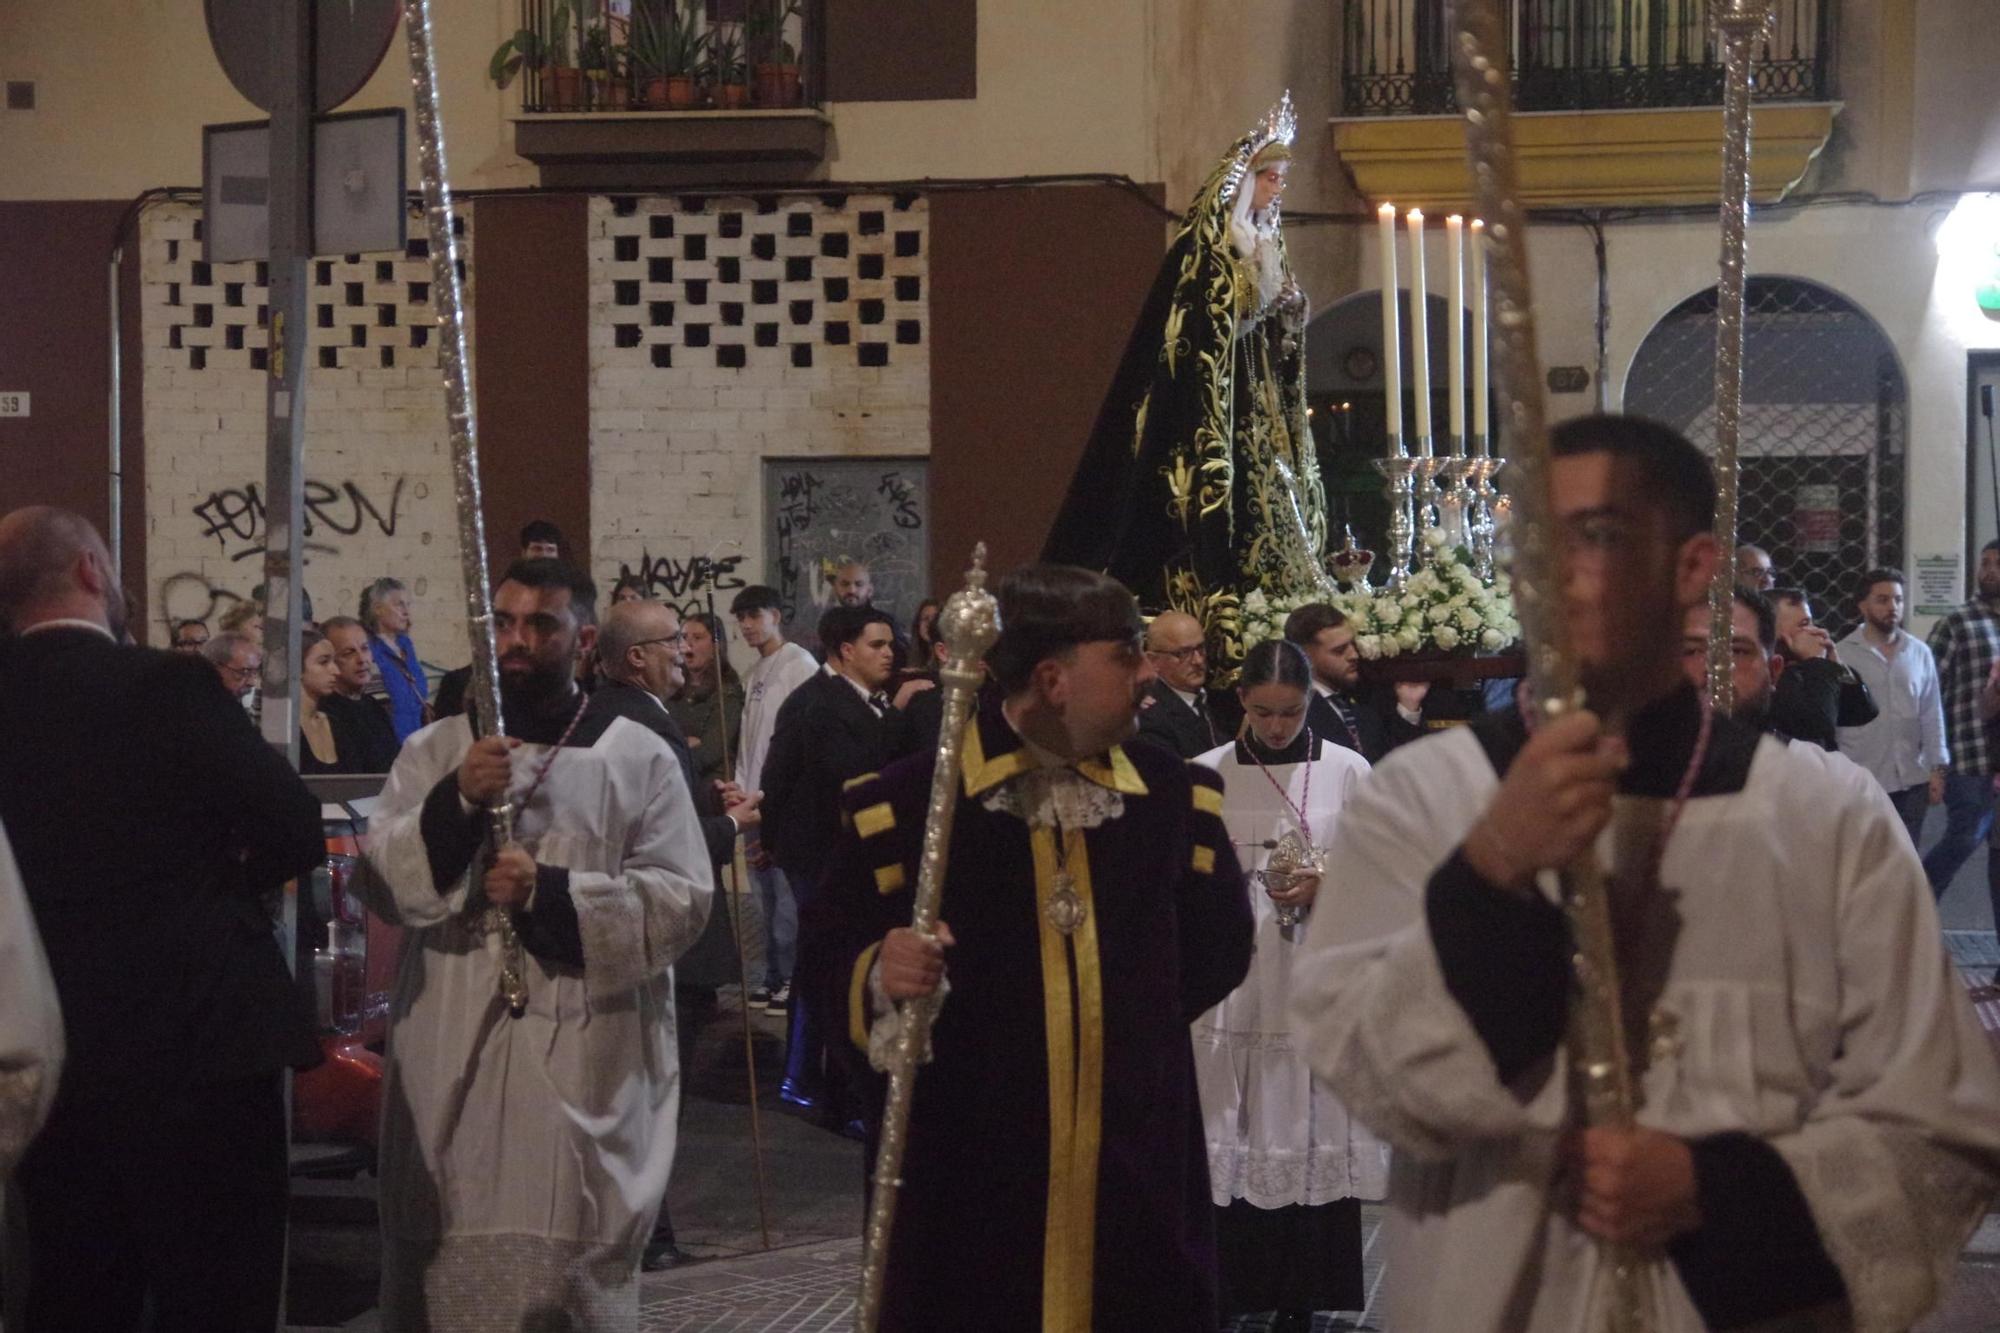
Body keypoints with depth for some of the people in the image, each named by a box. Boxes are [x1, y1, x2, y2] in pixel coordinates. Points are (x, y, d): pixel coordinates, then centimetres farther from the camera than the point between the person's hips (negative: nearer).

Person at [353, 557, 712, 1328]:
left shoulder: (638, 758, 3)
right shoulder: (434, 752, 8)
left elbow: (681, 898, -4)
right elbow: (378, 884, -1)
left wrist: (551, 892, -16)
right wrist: (455, 802, -17)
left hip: (583, 1061, -2)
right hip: (452, 1056, 2)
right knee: (449, 1264, 1)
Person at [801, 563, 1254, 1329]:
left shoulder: (1175, 797, 7)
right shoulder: (908, 802, -6)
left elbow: (1218, 947, 18)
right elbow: (827, 949, -2)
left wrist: (1131, 1025, 10)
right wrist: (880, 977, -22)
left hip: (1138, 1173, 3)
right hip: (970, 1182, -3)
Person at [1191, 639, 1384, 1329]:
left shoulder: (1348, 772, 3)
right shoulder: (1206, 774, 3)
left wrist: (1325, 888, -10)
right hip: (1233, 986, 0)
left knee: (1312, 1141, 1)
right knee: (1232, 1144, -1)